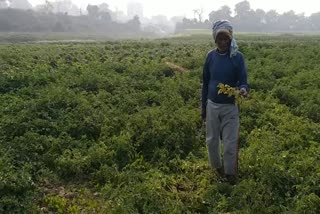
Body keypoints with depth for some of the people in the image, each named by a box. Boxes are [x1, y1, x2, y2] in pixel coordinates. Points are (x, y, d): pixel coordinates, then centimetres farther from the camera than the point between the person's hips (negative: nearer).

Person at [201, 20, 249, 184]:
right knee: (212, 140, 13)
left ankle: (230, 172, 23)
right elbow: (205, 82, 7)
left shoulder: (237, 57, -10)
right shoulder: (211, 56, -2)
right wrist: (203, 106, 10)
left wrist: (243, 90, -36)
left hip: (230, 107, -3)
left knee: (230, 143, 2)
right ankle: (217, 166, 37)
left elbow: (243, 81, -11)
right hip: (212, 105, 3)